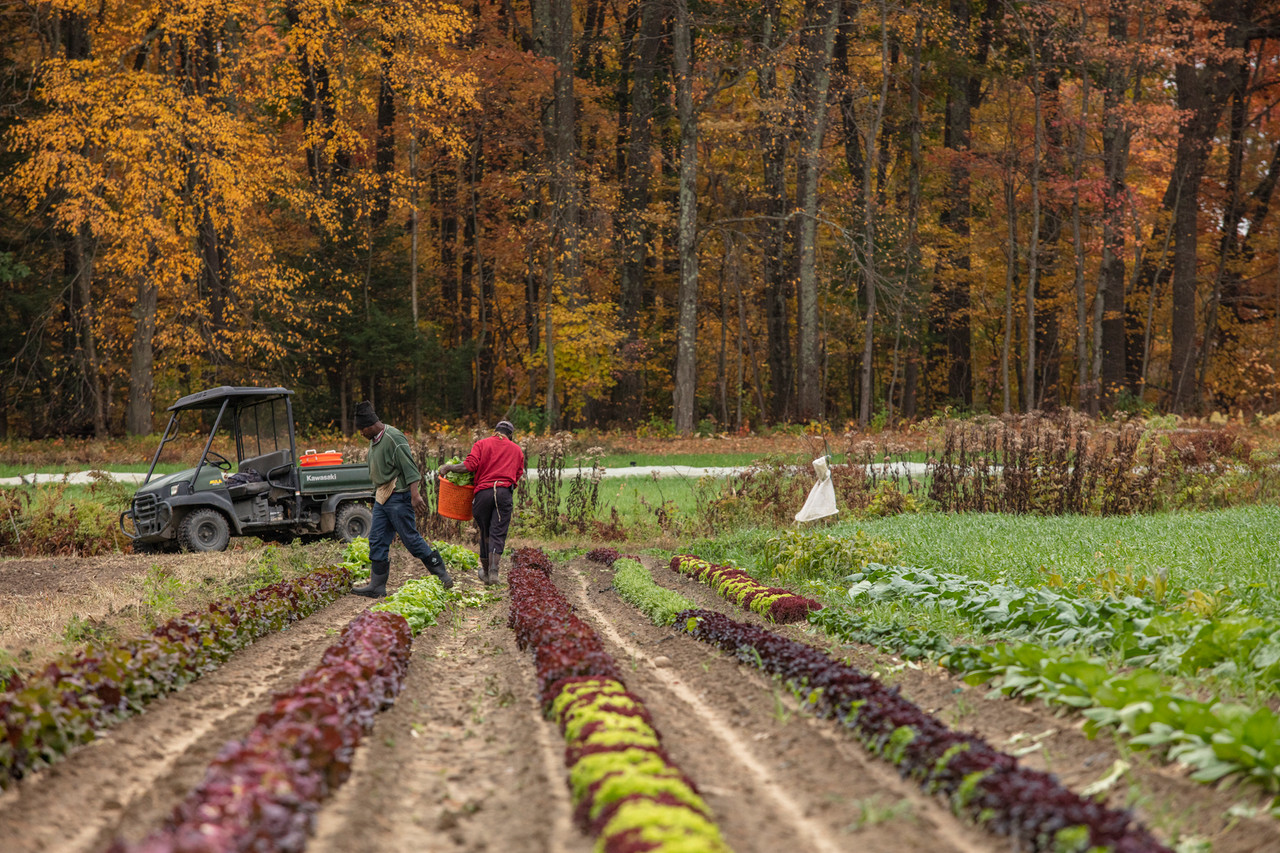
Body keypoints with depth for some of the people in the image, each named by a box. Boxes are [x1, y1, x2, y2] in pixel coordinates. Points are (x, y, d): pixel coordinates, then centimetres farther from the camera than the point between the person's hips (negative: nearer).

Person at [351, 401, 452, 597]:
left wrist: (415, 494, -28)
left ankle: (442, 574, 6)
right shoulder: (374, 440, 12)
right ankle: (377, 586, 9)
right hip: (382, 497, 9)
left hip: (398, 496, -9)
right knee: (377, 541, 5)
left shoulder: (393, 438, -16)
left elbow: (409, 467, -21)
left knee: (410, 538, -5)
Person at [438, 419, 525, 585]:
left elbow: (469, 465, -5)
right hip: (505, 492, 0)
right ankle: (494, 571, -19)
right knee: (498, 533, -2)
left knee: (485, 532, 13)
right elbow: (517, 476, 11)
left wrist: (448, 468, 6)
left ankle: (485, 571, 24)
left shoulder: (481, 444, 10)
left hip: (483, 491, 0)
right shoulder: (517, 450, 18)